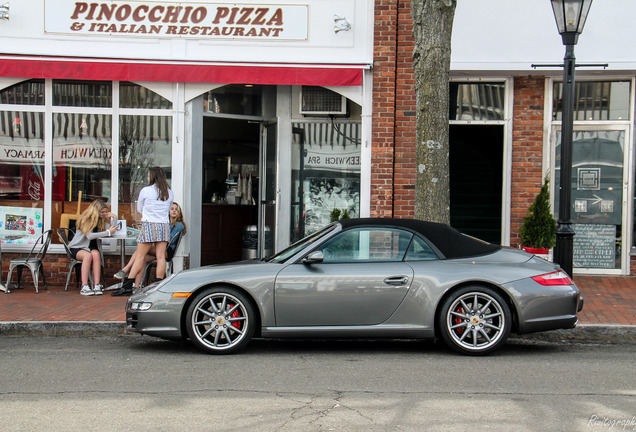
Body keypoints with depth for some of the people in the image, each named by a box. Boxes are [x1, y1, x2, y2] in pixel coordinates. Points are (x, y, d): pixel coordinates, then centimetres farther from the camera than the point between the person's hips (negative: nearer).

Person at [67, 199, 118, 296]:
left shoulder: (101, 220, 9)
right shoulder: (85, 219, -9)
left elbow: (112, 231, 6)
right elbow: (89, 236, -22)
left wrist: (114, 217, 1)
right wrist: (108, 232, -22)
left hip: (91, 247, 4)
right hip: (77, 248, -4)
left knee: (96, 254, -32)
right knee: (88, 255, -37)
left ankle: (97, 285, -41)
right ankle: (84, 287, -41)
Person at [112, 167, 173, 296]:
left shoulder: (145, 191, -3)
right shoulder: (169, 193, 8)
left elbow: (139, 209, 10)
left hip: (149, 224, -4)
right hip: (164, 226, 4)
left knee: (140, 256, -3)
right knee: (161, 257, 1)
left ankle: (127, 286, -3)